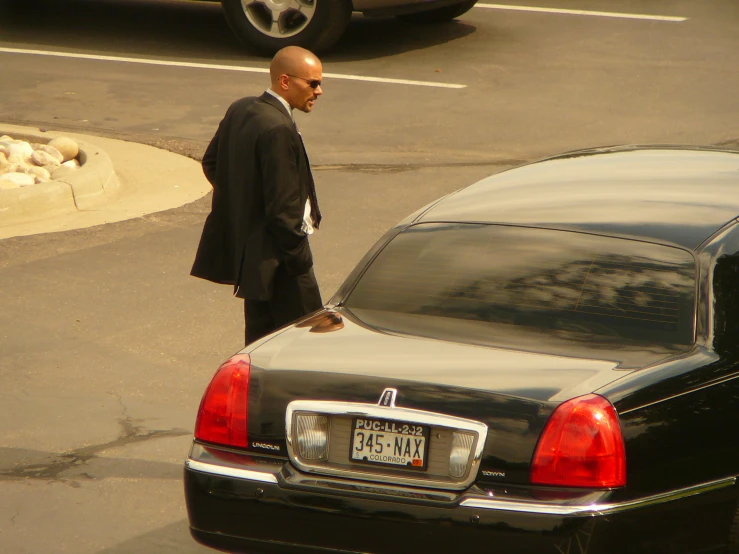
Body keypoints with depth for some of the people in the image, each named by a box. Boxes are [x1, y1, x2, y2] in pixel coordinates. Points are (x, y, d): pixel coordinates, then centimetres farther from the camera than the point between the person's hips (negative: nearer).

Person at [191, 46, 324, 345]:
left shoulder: (240, 110, 5)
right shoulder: (278, 129, -24)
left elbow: (210, 163, 18)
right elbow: (283, 208, -23)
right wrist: (300, 260, -16)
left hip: (244, 248, 10)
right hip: (276, 261, -10)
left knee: (260, 334, 17)